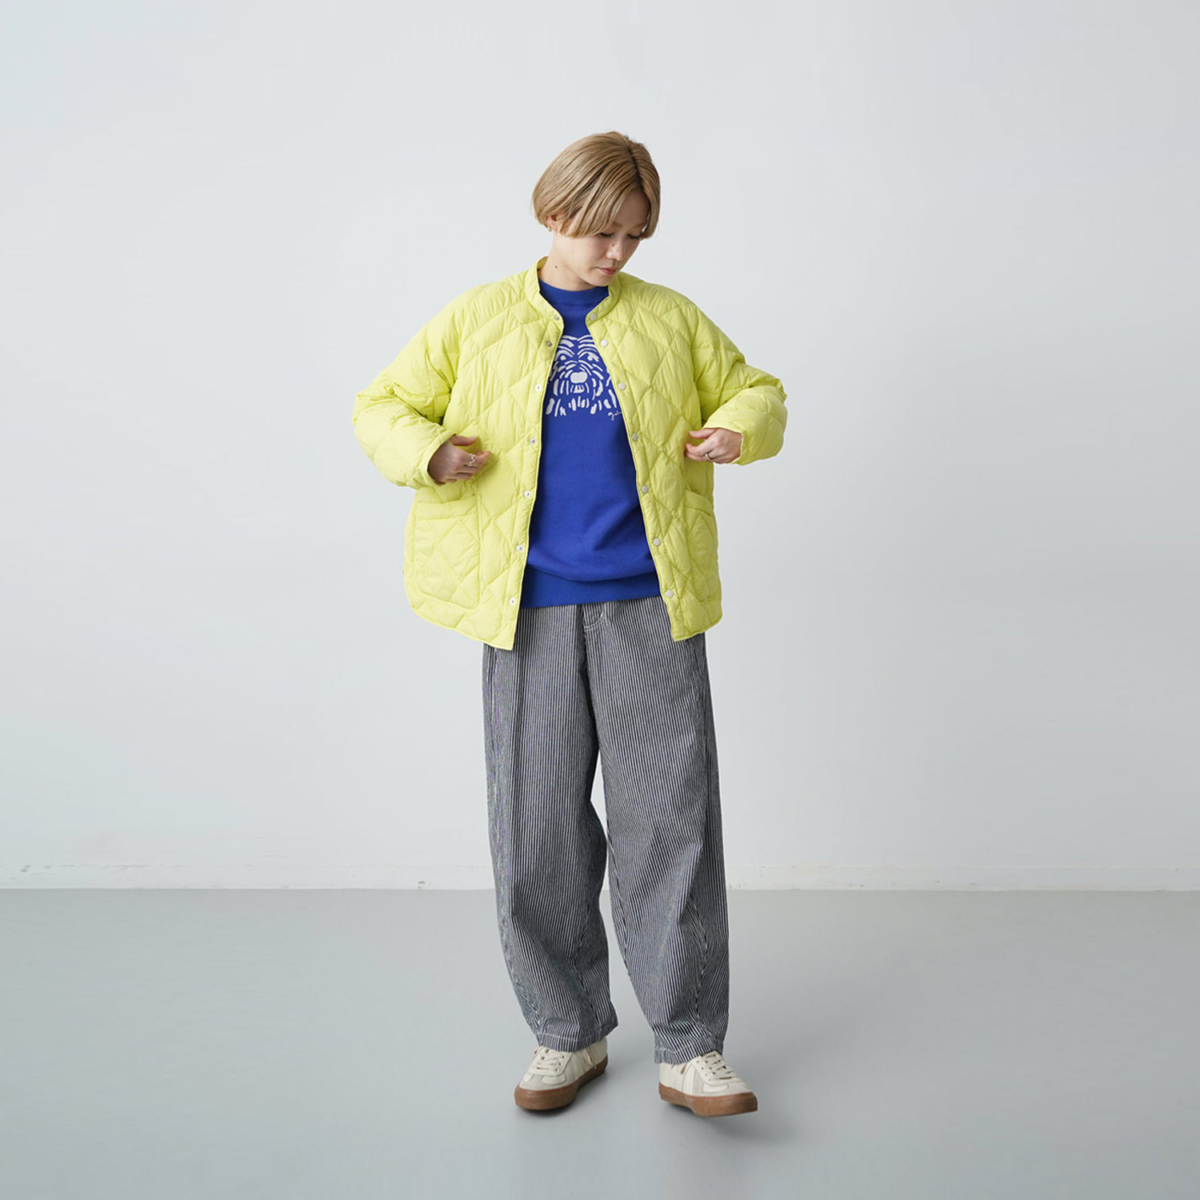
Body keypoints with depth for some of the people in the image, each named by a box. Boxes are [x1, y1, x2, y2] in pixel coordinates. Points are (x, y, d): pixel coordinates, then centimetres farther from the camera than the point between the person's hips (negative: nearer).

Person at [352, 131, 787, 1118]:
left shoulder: (673, 320, 11)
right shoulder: (479, 320, 10)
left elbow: (753, 388, 20)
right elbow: (383, 406, 14)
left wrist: (743, 428, -3)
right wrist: (426, 452, -8)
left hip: (649, 607, 0)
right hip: (529, 608, 1)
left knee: (671, 820, 0)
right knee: (536, 830, 6)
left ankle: (689, 1049, 14)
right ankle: (568, 1033, 25)